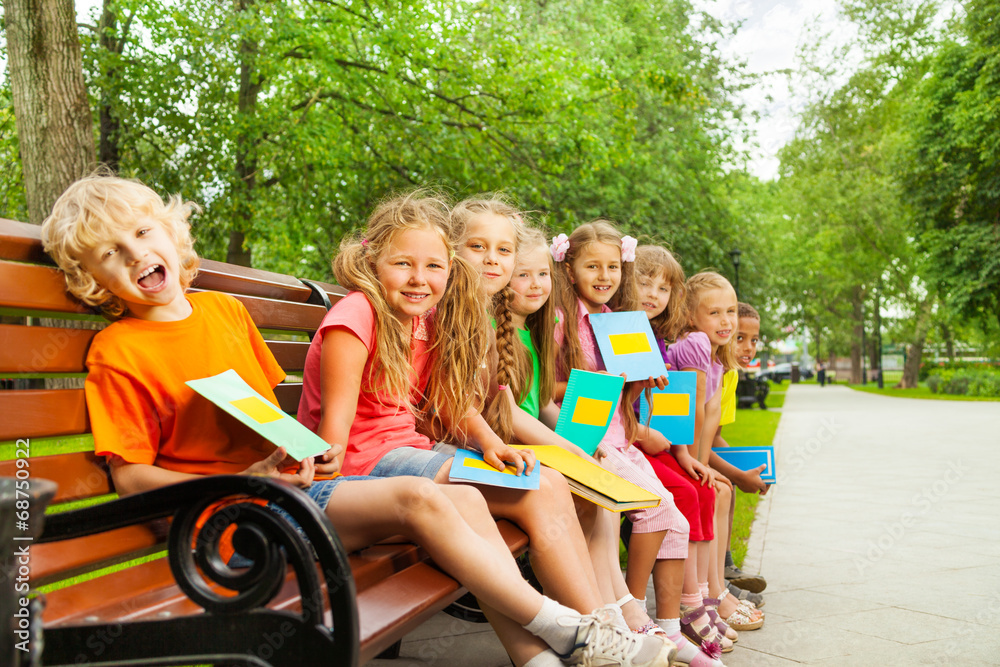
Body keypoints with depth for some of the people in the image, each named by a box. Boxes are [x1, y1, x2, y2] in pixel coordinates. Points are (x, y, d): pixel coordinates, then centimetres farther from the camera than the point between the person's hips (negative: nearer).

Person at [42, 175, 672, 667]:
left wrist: (303, 449, -1)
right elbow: (131, 475, -10)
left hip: (283, 479, 7)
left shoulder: (225, 308, 13)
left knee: (467, 499, -6)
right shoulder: (118, 351, -6)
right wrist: (245, 480, -21)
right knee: (417, 498, -23)